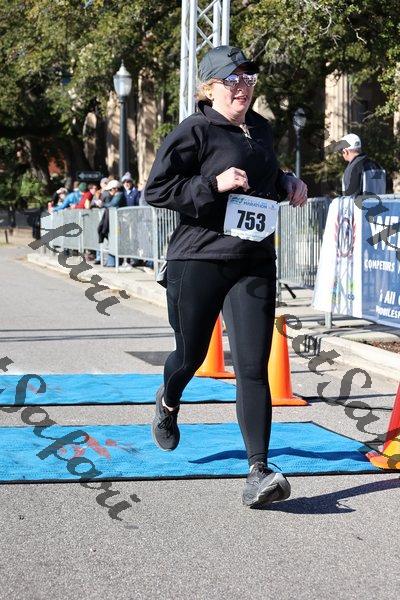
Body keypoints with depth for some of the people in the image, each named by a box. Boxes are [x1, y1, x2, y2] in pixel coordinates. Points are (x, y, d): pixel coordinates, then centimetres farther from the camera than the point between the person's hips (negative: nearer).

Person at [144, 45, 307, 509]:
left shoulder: (261, 129, 12)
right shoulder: (194, 131, -8)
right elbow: (155, 189, -12)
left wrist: (288, 184, 10)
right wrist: (214, 183, -20)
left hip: (254, 265, 4)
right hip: (197, 261, -4)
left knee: (253, 369, -8)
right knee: (191, 354, 14)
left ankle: (259, 474, -11)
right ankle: (168, 401, 51)